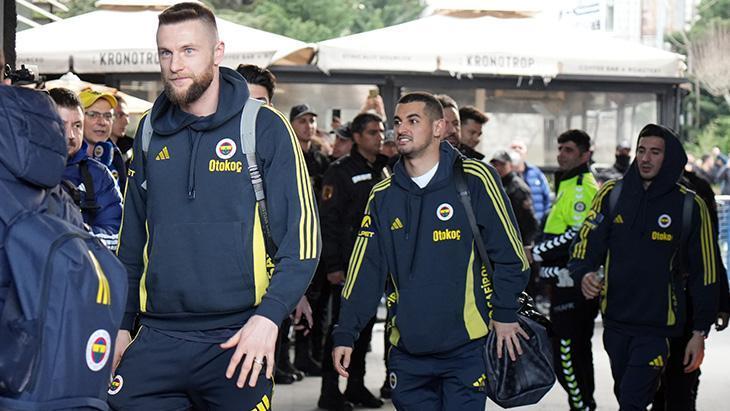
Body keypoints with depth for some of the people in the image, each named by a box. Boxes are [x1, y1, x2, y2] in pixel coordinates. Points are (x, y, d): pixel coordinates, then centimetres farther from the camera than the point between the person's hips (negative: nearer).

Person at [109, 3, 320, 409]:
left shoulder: (263, 127, -5)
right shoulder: (151, 132, 9)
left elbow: (303, 235, -8)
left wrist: (269, 315, -19)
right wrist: (121, 323, 13)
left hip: (239, 337, -3)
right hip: (156, 340, 3)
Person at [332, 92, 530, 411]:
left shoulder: (474, 179, -5)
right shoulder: (383, 196, 7)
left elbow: (510, 256, -3)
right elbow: (364, 271, 7)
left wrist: (504, 314, -5)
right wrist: (345, 334, 2)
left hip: (467, 348, -4)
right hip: (407, 349, 4)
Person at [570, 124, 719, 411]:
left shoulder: (690, 206, -3)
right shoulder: (612, 194, 3)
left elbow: (703, 273, 1)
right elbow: (586, 243, 5)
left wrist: (700, 332, 0)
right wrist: (584, 274, -19)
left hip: (657, 326, -4)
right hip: (616, 322, 4)